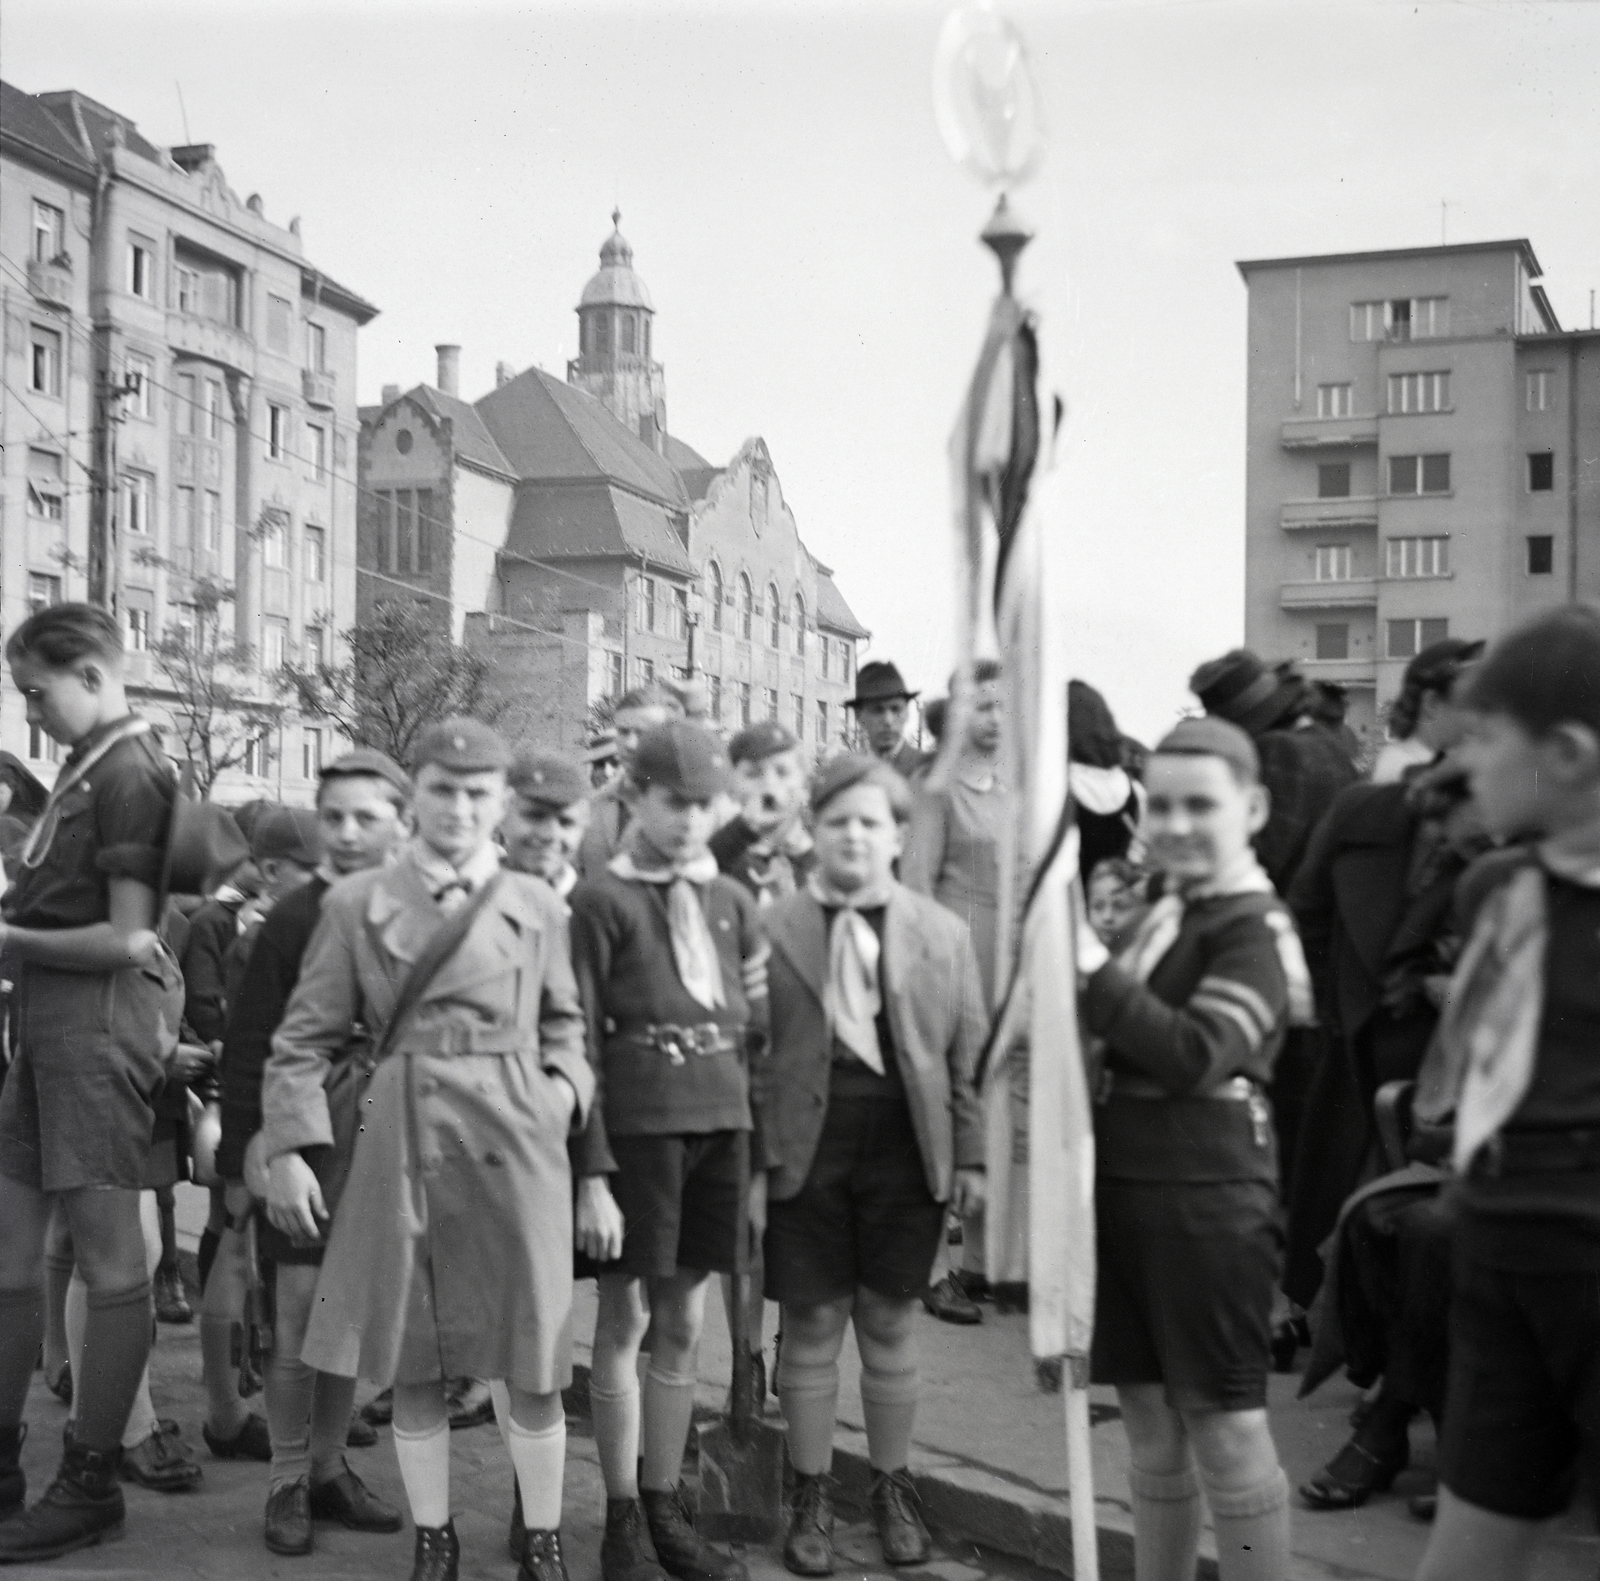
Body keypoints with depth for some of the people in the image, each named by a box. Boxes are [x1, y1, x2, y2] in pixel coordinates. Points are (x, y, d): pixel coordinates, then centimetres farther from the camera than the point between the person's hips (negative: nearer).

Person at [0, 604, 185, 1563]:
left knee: (108, 1251, 0)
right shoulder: (89, 767, 14)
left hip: (98, 1014, -9)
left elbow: (127, 938, -16)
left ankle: (91, 1486, 9)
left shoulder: (128, 772, -12)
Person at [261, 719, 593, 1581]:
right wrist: (288, 1147, -4)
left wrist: (567, 1090, -1)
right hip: (400, 1144, 0)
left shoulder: (536, 905, 8)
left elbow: (564, 1026, 18)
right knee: (410, 1360, 8)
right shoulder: (356, 903, 5)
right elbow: (306, 1037, 4)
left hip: (517, 1148, 0)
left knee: (534, 1364, 3)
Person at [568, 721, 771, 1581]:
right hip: (636, 1130, -4)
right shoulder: (600, 902, -4)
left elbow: (756, 1036, 14)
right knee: (625, 1321, 2)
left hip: (722, 1129, 5)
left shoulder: (732, 902, 12)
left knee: (683, 1326, 10)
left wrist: (761, 1160, 10)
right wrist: (592, 1175, -12)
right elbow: (578, 1047, -7)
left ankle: (665, 1508, 20)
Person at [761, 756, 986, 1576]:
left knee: (891, 1324, 11)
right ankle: (812, 1498, 19)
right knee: (811, 1325, 6)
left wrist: (970, 1155, 2)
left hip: (905, 1149, 2)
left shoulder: (943, 933, 5)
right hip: (804, 1148, -1)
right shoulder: (771, 930, -1)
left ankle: (892, 1489, 26)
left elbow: (968, 1053, 6)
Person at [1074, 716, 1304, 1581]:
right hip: (1127, 1180, 8)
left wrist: (1095, 969, -22)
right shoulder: (1164, 911, 14)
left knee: (1226, 1428, -1)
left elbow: (1198, 1056, -22)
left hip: (1209, 1193, -8)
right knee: (1150, 1427, 15)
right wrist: (1085, 964, 6)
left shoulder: (1255, 926, -11)